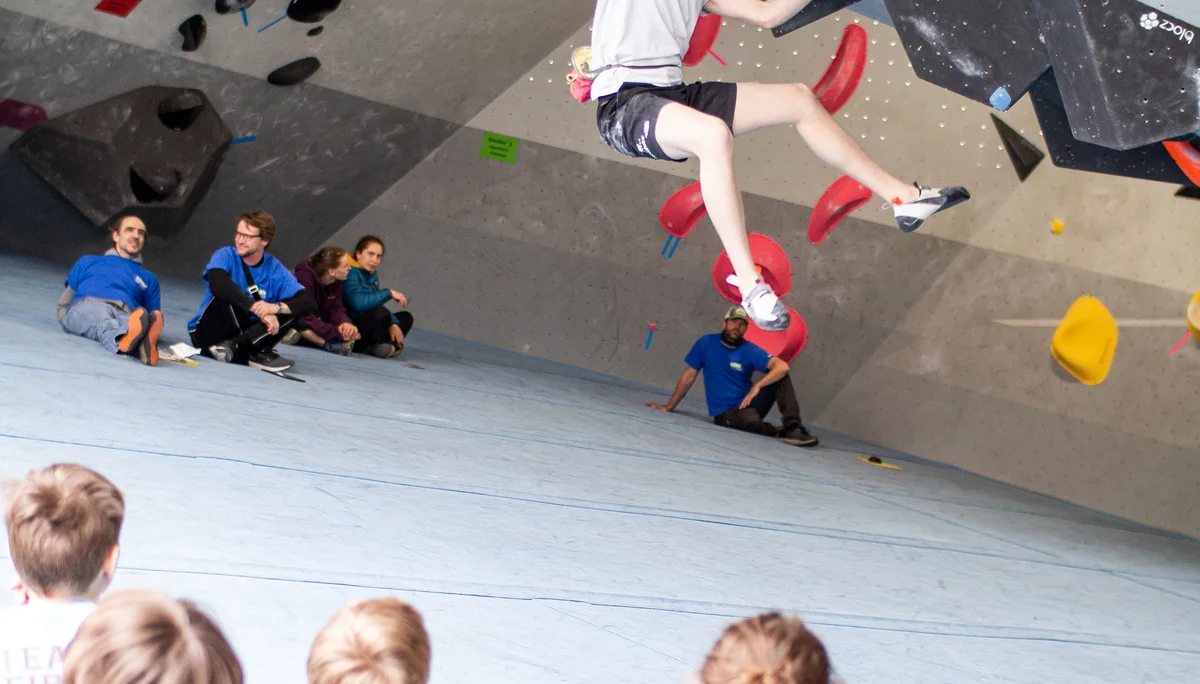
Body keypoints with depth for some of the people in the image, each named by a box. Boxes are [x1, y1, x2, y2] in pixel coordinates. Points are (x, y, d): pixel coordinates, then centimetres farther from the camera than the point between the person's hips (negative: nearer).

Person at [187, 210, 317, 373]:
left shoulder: (275, 270, -2)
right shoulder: (226, 256, -9)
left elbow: (309, 303, -14)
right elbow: (217, 283, -33)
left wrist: (276, 307, -34)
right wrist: (256, 308, -40)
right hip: (209, 333, -3)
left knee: (292, 309, -15)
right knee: (226, 293, -27)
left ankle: (234, 347, -30)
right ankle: (252, 354, -32)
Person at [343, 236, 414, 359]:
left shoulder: (372, 275, 10)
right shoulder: (351, 273, -18)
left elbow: (377, 305, 7)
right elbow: (358, 302, -34)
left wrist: (393, 324, -12)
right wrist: (389, 293, -25)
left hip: (363, 324, 10)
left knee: (406, 317, 11)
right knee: (381, 313, -32)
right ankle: (377, 346, -5)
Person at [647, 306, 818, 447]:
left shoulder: (750, 351, -3)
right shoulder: (706, 343, 0)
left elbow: (783, 366, -16)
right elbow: (689, 376, 7)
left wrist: (758, 386, -29)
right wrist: (669, 407, 9)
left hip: (748, 404, 2)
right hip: (724, 414, -2)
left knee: (780, 375, -19)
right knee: (751, 419, -37)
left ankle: (793, 427, -25)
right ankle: (784, 432, -6)